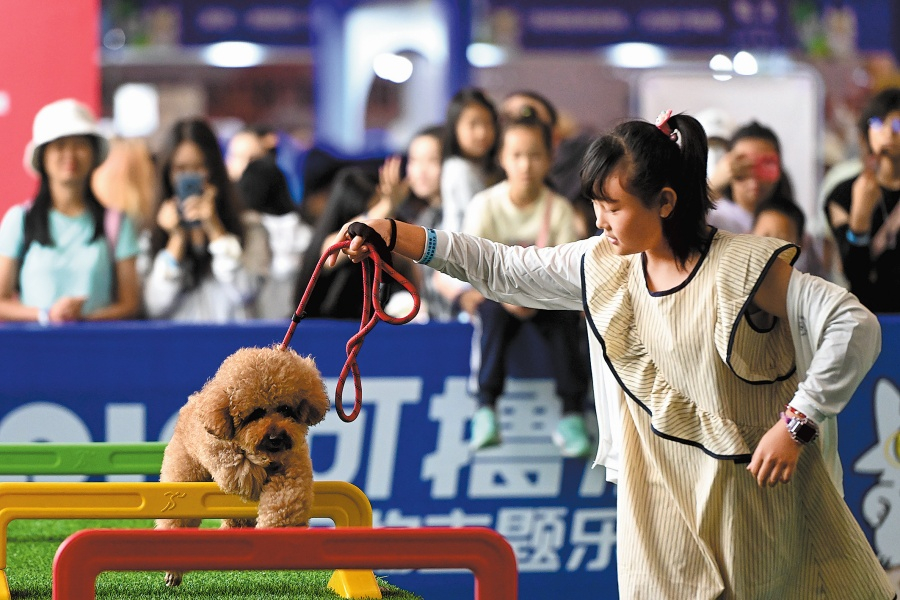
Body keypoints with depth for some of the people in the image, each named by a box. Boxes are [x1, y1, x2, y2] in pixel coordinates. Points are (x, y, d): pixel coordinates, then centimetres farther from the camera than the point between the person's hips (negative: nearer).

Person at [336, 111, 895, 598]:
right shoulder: (603, 267, 1)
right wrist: (392, 235, -1)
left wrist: (797, 423, -22)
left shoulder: (744, 269, -18)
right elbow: (504, 269, 6)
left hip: (752, 489, -5)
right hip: (664, 498, 5)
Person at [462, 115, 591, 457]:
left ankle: (572, 415, -28)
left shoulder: (559, 209, -5)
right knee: (495, 313, -33)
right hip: (495, 292, -1)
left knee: (565, 316, -30)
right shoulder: (485, 205, -7)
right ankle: (486, 409, -38)